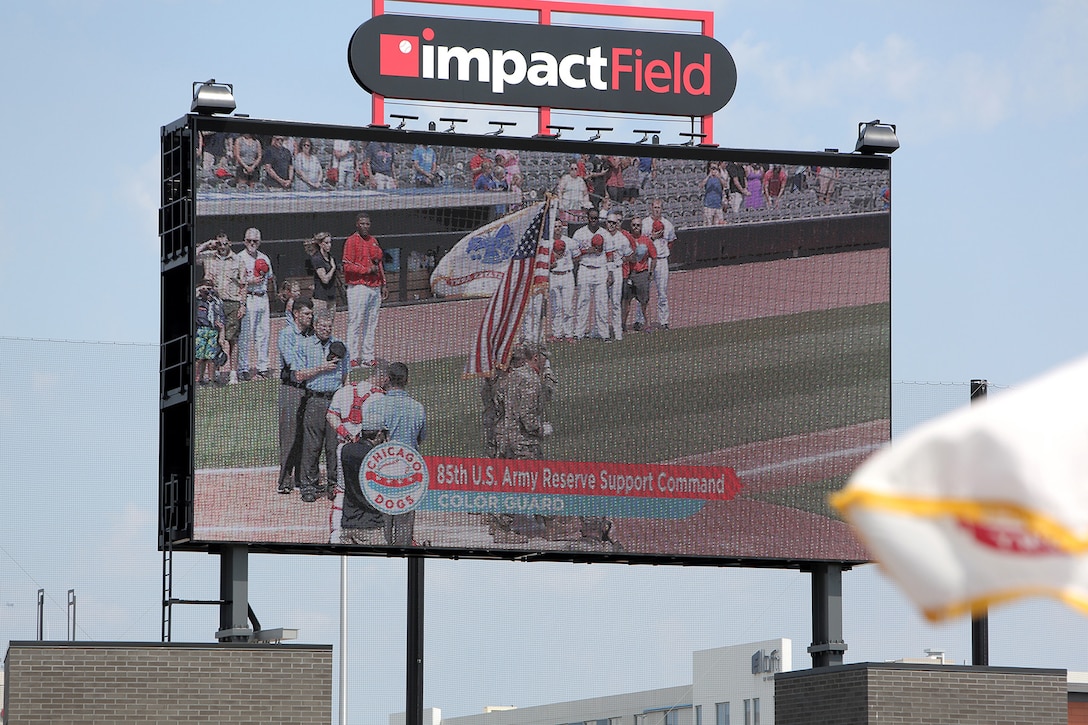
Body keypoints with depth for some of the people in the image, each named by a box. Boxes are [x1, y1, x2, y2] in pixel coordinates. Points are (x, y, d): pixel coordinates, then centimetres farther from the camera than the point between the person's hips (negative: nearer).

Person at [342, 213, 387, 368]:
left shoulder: (373, 241, 18)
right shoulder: (351, 241, -5)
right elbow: (347, 266, -13)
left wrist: (383, 284, 19)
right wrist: (367, 270, -16)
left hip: (375, 287, 7)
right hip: (358, 287, -7)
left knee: (371, 325, 9)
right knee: (355, 323, -7)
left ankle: (368, 357, 13)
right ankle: (353, 357, -6)